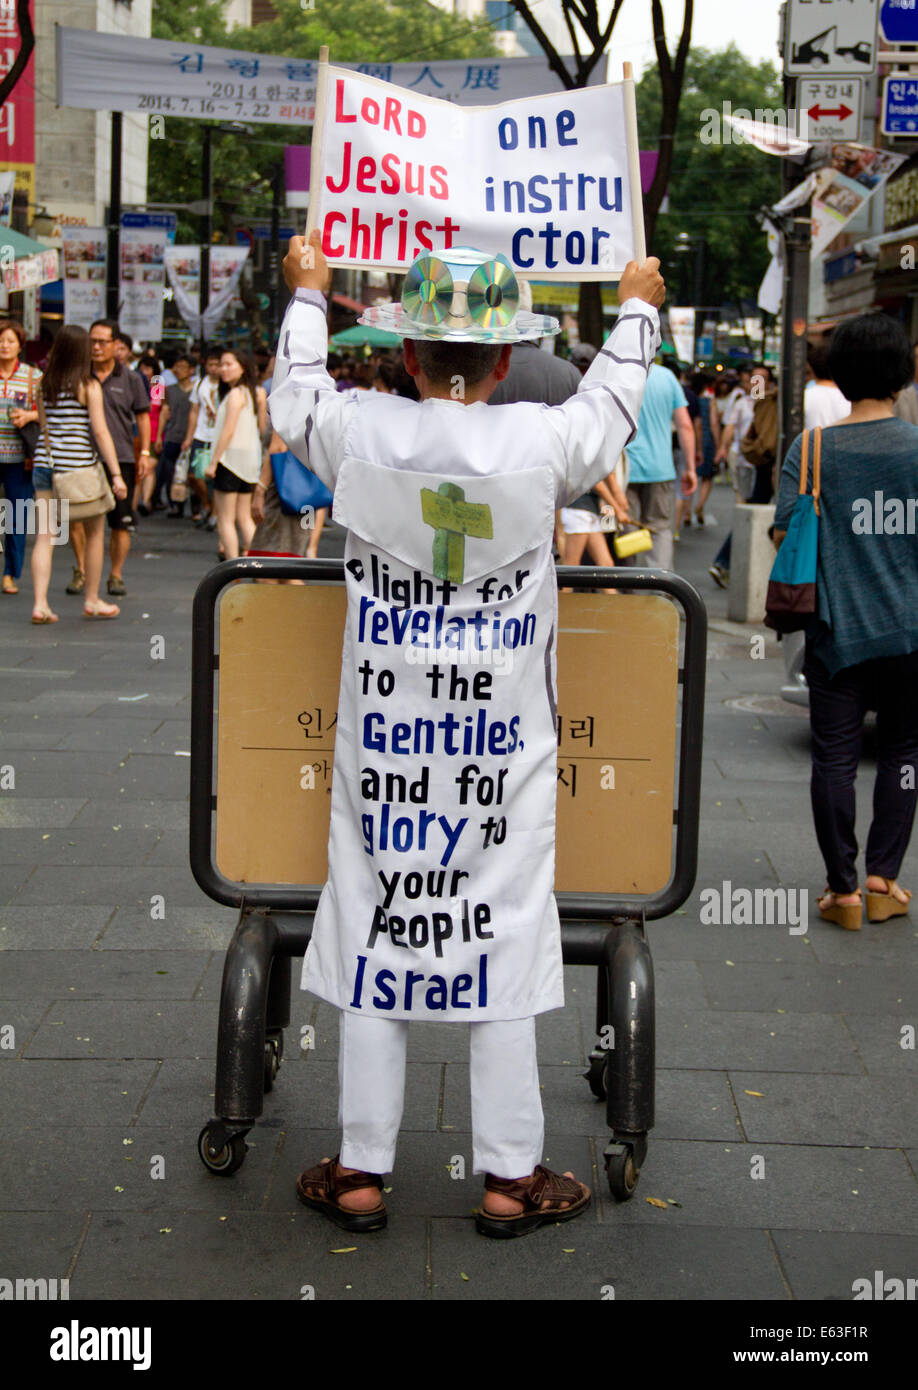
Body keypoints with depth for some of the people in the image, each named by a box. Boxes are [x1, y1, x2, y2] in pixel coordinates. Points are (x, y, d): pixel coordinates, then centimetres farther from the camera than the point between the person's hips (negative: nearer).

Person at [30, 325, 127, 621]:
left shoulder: (45, 384, 6)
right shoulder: (89, 386, -8)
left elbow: (42, 424, 13)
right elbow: (100, 432, -11)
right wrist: (116, 475, -10)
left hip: (45, 462, 4)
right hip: (78, 465, -4)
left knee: (44, 536, 3)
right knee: (95, 533, 13)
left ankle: (40, 604, -6)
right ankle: (92, 600, 20)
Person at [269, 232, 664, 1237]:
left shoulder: (359, 435, -8)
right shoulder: (543, 443, -9)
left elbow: (295, 392, 15)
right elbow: (613, 401, 13)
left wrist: (307, 290, 32)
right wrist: (636, 306, 32)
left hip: (380, 745, 1)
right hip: (504, 750, -1)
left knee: (374, 933, 10)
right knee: (501, 939, 8)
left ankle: (361, 1172, 19)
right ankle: (510, 1179, 17)